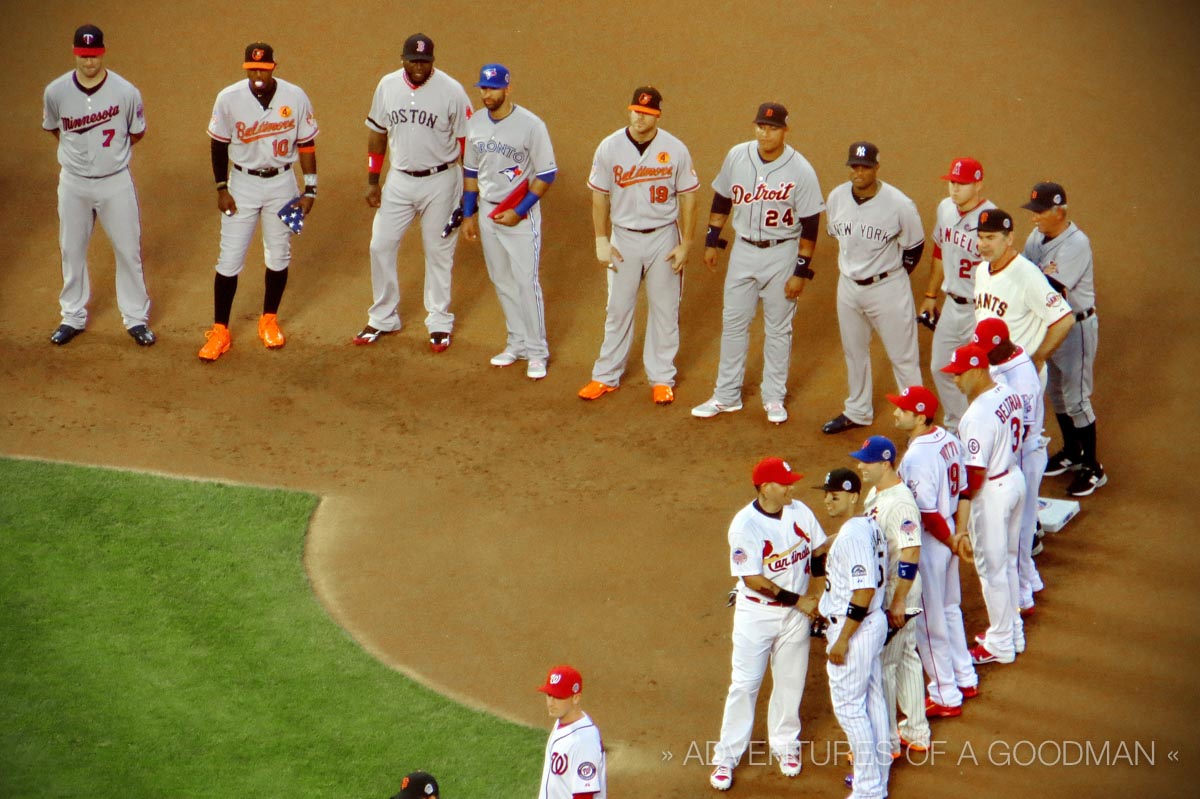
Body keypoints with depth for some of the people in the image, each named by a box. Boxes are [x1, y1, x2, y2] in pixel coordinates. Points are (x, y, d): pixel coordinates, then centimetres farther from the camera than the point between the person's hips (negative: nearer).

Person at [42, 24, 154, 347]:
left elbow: (137, 133, 3)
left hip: (115, 183, -1)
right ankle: (73, 317, 28)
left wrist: (111, 151, 7)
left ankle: (136, 318, 21)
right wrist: (77, 153, 10)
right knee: (72, 250, 13)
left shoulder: (126, 92, -15)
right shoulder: (56, 92, -11)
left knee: (129, 250, 6)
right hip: (73, 183, 2)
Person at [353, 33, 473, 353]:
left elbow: (467, 141, -7)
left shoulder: (451, 91, -13)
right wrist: (372, 181, 7)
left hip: (440, 182, -4)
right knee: (381, 246, 5)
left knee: (438, 251, 7)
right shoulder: (388, 86, -2)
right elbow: (377, 133, 8)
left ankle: (439, 323, 21)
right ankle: (383, 318, 21)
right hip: (400, 180, 4)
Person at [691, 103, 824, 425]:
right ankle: (727, 396, 20)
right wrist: (711, 241, 11)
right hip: (743, 250, 3)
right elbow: (722, 199, 10)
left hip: (782, 254, -3)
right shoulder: (737, 157, -5)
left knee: (778, 328, 8)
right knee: (733, 322, 9)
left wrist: (801, 271, -13)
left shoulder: (801, 170, -16)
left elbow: (810, 225, -12)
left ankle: (774, 398, 22)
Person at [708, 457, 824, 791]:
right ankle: (727, 755, 9)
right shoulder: (745, 525, -21)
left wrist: (814, 594, -7)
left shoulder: (800, 512, -5)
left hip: (797, 613, 5)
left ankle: (785, 744, 33)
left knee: (790, 682, 15)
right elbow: (753, 579, -21)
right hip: (756, 613, -5)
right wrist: (798, 600, -18)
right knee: (744, 684, 1)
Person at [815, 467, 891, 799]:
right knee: (873, 700, 18)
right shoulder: (870, 526, 7)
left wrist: (842, 639, -23)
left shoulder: (850, 536, -23)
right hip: (875, 623, 10)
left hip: (854, 628, -10)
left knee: (848, 705, 0)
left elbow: (864, 591, -28)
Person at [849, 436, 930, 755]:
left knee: (881, 666, 0)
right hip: (880, 593, 10)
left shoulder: (900, 503, -26)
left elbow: (911, 553, -28)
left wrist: (898, 601, -26)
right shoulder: (875, 492, 5)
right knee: (905, 659, 19)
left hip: (896, 597, -10)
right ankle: (916, 733, 31)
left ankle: (887, 743, 11)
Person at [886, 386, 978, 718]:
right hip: (947, 535, 9)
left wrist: (952, 541, -10)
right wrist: (958, 535, 11)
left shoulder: (917, 457, -28)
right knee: (949, 610, 24)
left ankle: (946, 697, 15)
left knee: (929, 622, 5)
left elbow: (928, 514, -24)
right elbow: (961, 490, 7)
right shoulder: (949, 440, 0)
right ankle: (965, 680, 37)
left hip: (927, 543, -9)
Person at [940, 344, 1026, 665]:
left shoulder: (978, 415, -29)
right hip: (1015, 479, 9)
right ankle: (1013, 632, 36)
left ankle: (1001, 645, 18)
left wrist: (960, 526, -25)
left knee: (992, 569, 6)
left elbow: (974, 474, -28)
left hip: (991, 493, -9)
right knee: (1007, 561, 23)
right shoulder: (1008, 394, -1)